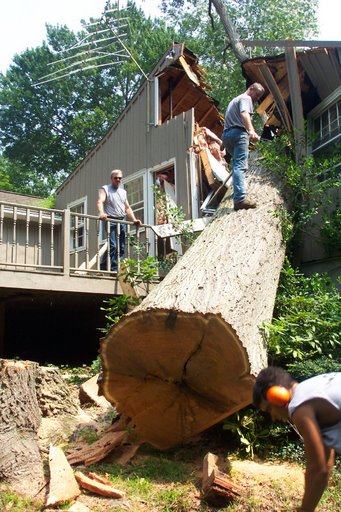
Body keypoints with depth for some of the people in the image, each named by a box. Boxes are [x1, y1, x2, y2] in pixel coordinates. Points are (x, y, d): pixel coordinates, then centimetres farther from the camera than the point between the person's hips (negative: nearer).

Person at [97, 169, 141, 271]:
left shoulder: (123, 192, 24)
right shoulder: (105, 189, 4)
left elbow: (127, 208, 24)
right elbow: (100, 201, -14)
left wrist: (134, 220, 9)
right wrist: (101, 213, -35)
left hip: (122, 221, 6)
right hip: (111, 221, -6)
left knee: (122, 247, 2)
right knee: (113, 246, -16)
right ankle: (113, 269, -14)